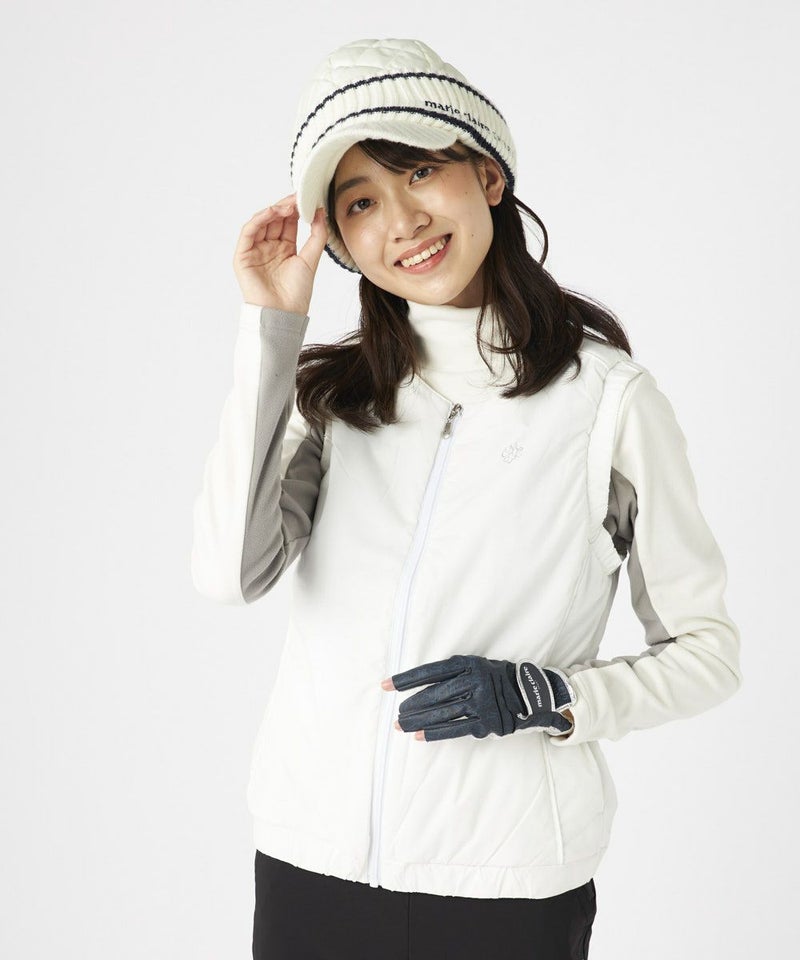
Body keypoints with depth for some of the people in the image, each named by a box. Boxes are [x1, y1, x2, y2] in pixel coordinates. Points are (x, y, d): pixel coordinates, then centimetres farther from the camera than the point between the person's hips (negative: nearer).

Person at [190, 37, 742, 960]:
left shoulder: (608, 396, -6)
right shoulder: (329, 388, 4)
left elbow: (705, 648, 0)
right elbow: (229, 572, -13)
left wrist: (544, 698, -16)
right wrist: (270, 327, -11)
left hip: (507, 882, -2)